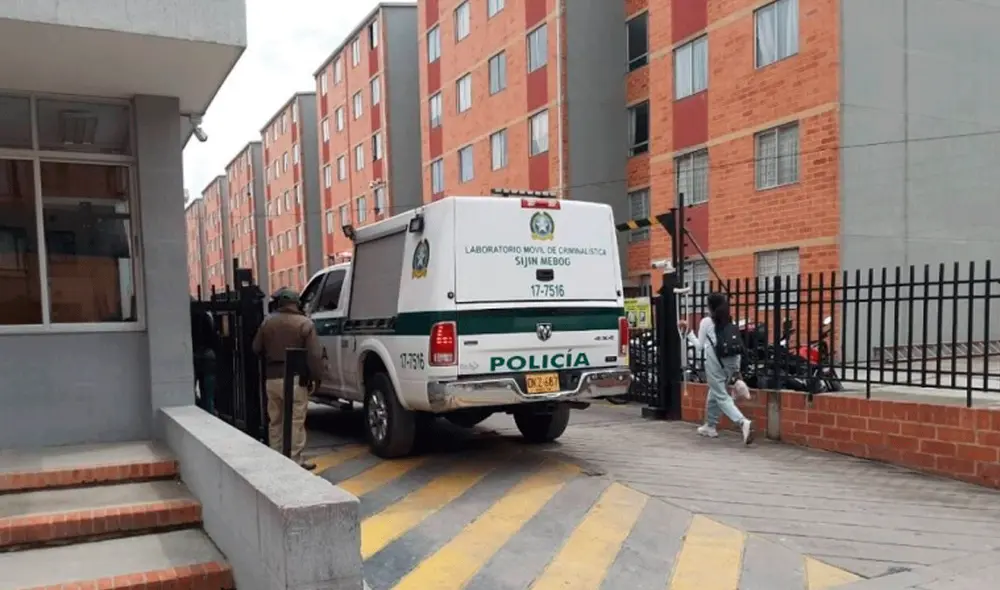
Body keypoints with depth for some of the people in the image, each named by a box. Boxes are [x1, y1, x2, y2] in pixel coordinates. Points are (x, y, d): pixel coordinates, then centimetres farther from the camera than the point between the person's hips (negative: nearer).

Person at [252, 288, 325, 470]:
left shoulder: (267, 321, 4)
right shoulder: (305, 323, -9)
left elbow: (256, 349, 13)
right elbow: (314, 355, -13)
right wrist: (315, 378, -5)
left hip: (271, 378, 5)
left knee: (275, 421, 14)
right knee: (296, 422, 0)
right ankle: (295, 460, 2)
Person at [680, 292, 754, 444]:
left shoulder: (706, 322, -3)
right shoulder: (730, 322, 11)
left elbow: (700, 346, 0)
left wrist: (688, 332, 10)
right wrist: (737, 368, 17)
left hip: (714, 363, -6)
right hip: (730, 362, 6)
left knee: (721, 396, -5)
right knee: (714, 393, 21)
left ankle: (743, 422, -25)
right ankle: (710, 426, 30)